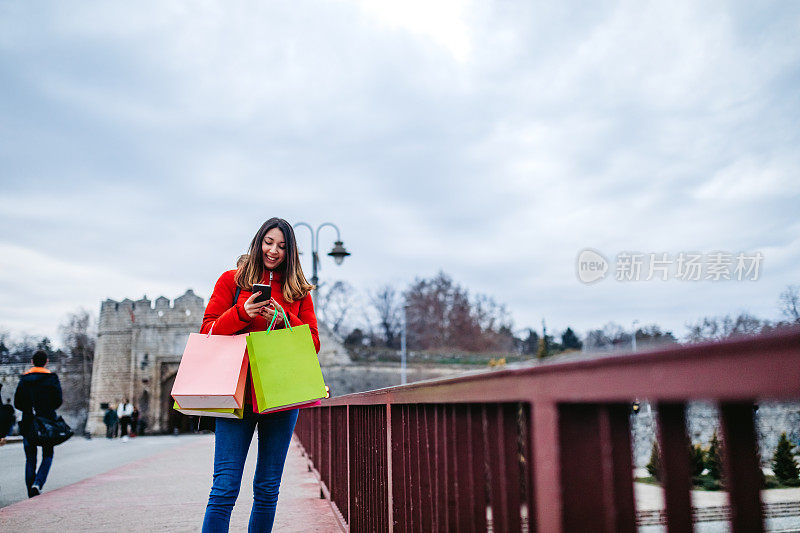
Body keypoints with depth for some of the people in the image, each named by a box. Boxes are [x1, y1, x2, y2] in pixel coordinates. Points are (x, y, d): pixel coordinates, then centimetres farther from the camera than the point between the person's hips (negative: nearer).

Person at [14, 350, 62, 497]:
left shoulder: (24, 379, 5)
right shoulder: (52, 378, -3)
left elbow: (17, 403, 4)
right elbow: (58, 400, -7)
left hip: (28, 424, 2)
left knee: (30, 458, 10)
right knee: (47, 456, 9)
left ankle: (31, 492, 7)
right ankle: (37, 484, -12)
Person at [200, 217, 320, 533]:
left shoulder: (298, 290, 13)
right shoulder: (232, 280, 9)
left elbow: (313, 344, 8)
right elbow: (207, 332, 4)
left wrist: (283, 320, -9)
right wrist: (241, 313, -13)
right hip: (238, 391, -2)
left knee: (268, 489, 8)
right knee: (225, 488, -7)